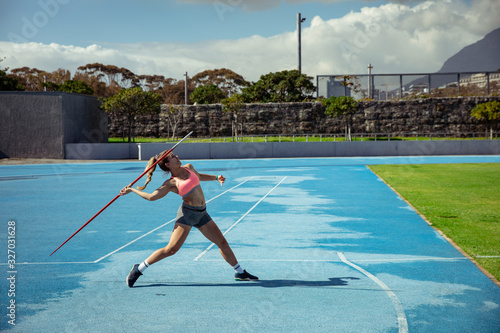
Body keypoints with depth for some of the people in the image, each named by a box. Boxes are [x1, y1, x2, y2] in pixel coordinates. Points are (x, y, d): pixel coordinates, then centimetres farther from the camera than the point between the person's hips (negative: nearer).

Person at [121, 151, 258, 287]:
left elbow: (199, 176, 31)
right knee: (171, 249, -12)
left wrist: (216, 177, 19)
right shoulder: (171, 183, -8)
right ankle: (139, 269, 1)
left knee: (222, 242, 9)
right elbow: (151, 196, -10)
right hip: (187, 213, -6)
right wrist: (131, 189, -9)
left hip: (201, 214, 6)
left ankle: (239, 272, 23)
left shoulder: (189, 168, 9)